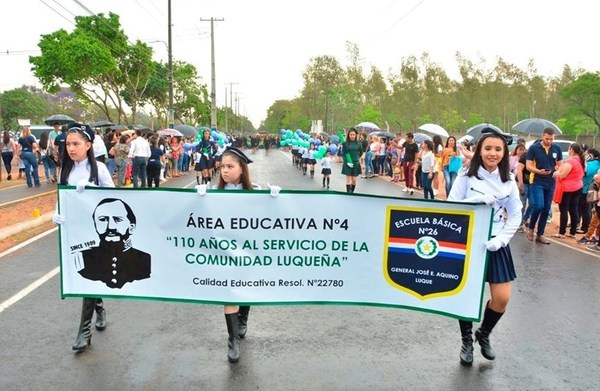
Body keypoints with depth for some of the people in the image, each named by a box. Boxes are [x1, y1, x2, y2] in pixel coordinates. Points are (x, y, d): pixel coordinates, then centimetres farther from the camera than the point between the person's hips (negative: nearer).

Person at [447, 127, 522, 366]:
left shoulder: (508, 180, 2)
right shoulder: (466, 176, -7)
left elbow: (516, 215, 4)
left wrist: (501, 239, -10)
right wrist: (477, 200, -23)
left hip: (495, 244, 3)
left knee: (502, 298, 0)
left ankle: (484, 334, 30)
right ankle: (467, 341, 28)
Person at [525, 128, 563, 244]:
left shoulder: (557, 148, 3)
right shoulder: (533, 148, -7)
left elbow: (560, 164, 11)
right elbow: (528, 166, -7)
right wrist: (539, 171, -25)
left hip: (551, 183, 4)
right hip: (537, 181, -4)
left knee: (546, 209, 7)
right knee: (538, 206, -16)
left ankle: (540, 234, 17)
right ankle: (531, 228, 8)